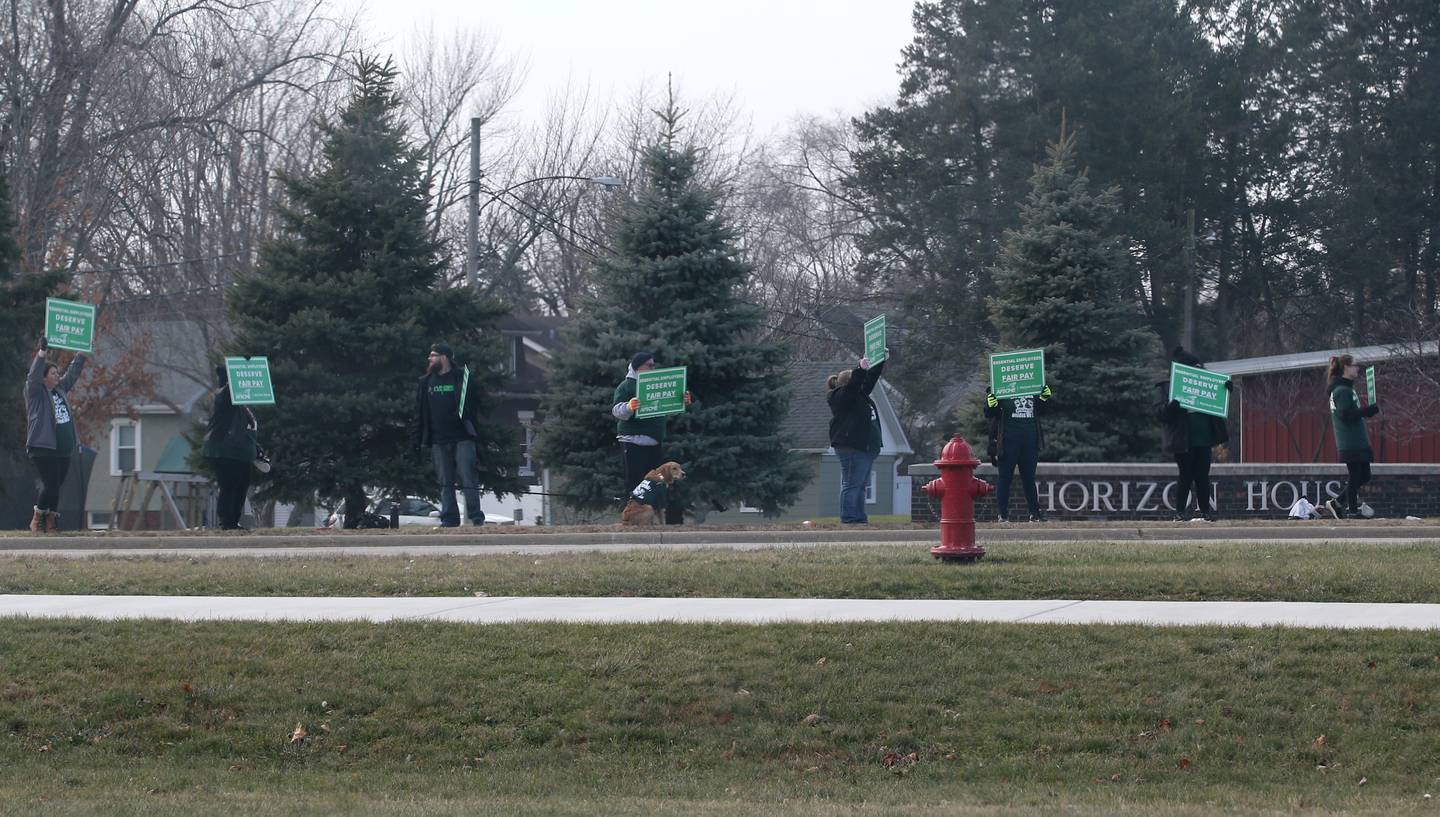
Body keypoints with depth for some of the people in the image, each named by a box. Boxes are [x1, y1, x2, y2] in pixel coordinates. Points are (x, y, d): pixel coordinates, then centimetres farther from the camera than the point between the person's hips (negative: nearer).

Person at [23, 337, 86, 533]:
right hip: (43, 449, -7)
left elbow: (73, 373, 28)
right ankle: (37, 521, 4)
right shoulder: (35, 392, -3)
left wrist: (82, 354, 31)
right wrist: (42, 352, -27)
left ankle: (50, 523, 12)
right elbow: (33, 375, -20)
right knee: (50, 485, -12)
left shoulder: (60, 389, 16)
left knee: (55, 487, 7)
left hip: (64, 450, 7)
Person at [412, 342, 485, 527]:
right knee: (445, 482, 6)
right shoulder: (425, 383, 13)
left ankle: (476, 518, -3)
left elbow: (475, 402, 4)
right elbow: (419, 413, 12)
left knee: (468, 479, -7)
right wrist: (416, 439, 7)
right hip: (438, 441, 4)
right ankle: (449, 518, 9)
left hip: (462, 438, -4)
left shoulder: (462, 378, 1)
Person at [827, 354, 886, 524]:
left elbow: (870, 379, 24)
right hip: (851, 448, -10)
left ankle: (859, 517, 15)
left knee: (860, 484, 11)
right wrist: (861, 369, -36)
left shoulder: (860, 394, 19)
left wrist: (881, 361, 19)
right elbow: (853, 386, -26)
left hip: (865, 447, 10)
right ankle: (848, 518, -9)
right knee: (851, 484, -9)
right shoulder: (840, 397, -8)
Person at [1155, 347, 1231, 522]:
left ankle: (1204, 511, 11)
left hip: (1203, 439, 5)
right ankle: (1179, 512, 6)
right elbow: (1159, 412, -8)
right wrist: (1169, 407, -30)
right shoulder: (1165, 388, -1)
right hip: (1183, 441, -5)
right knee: (1186, 476, -4)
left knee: (1203, 476, 5)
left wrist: (1225, 389, 4)